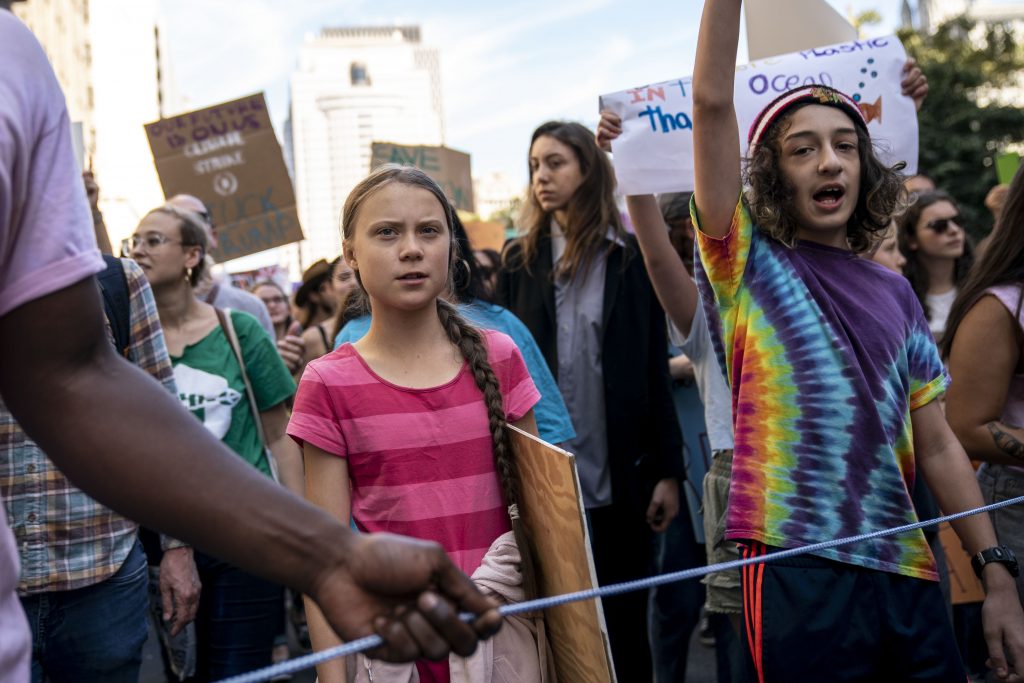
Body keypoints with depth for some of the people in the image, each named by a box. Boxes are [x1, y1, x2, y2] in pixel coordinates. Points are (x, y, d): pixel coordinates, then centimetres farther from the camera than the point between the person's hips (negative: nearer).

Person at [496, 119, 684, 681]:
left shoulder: (631, 257, 1)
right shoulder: (520, 262, 6)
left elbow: (654, 371, 0)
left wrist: (668, 469, -5)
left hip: (622, 476, -1)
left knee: (625, 621, 9)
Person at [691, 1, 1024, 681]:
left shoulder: (895, 293, 13)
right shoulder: (749, 263, 1)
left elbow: (937, 447, 13)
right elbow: (713, 101, -10)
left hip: (907, 577, 4)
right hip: (800, 575, -4)